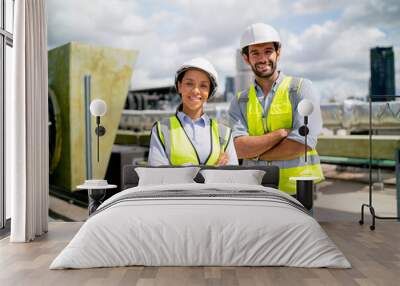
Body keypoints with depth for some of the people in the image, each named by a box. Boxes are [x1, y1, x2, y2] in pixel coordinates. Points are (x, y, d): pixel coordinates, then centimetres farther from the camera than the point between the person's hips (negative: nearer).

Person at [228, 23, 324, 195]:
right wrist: (281, 133, -14)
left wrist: (255, 154, -6)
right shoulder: (239, 101, 9)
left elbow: (302, 143, -11)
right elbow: (238, 149, -7)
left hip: (296, 189, -2)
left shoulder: (301, 88, 1)